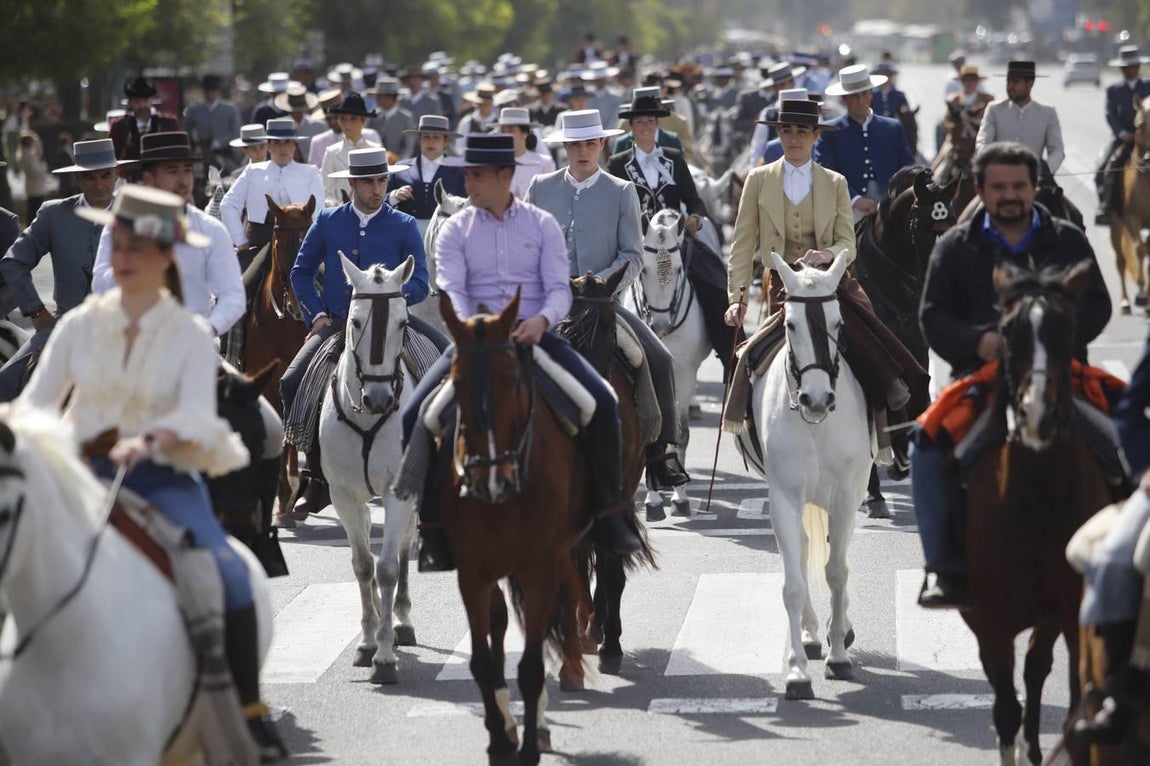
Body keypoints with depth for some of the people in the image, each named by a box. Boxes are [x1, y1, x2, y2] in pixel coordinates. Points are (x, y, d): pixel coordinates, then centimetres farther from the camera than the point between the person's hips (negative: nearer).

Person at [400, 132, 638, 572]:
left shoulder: (542, 225, 8)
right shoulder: (455, 230, 8)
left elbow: (559, 289, 0)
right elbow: (451, 291, -6)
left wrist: (541, 320, -22)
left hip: (535, 335, 0)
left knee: (603, 403, -22)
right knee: (415, 416, -20)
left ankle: (606, 513, -7)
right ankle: (434, 526, -9)